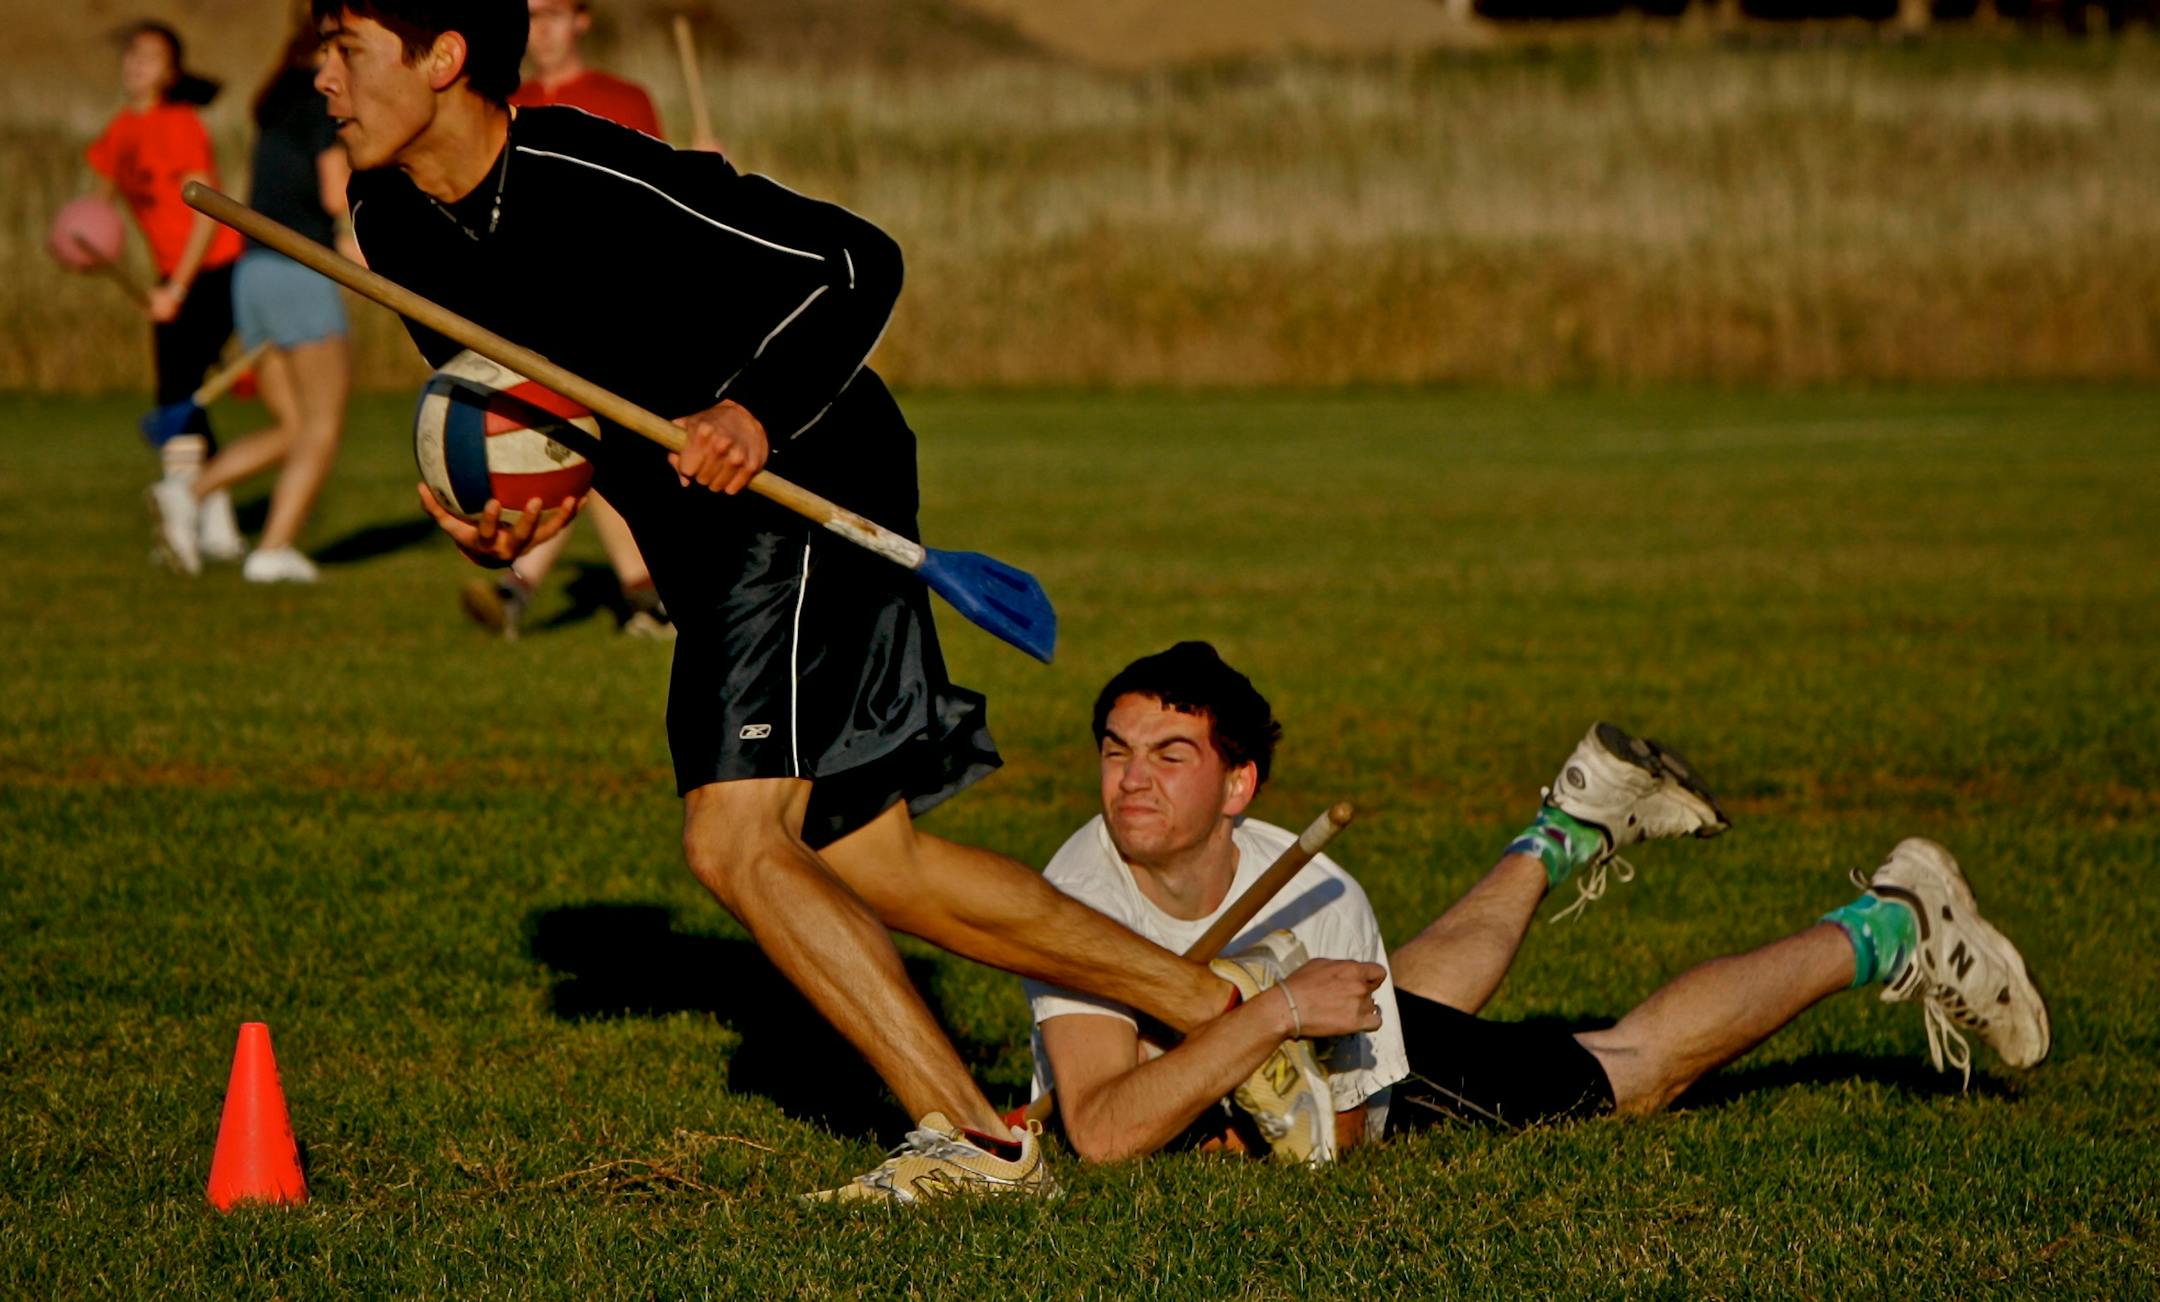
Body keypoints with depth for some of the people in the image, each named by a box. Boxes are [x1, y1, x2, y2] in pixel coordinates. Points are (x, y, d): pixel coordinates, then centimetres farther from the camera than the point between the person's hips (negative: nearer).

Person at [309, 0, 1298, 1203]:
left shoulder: (590, 179, -25)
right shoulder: (393, 225, -1)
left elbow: (854, 260, -18)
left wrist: (760, 411, -32)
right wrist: (494, 525, -6)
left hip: (810, 479, -9)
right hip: (709, 535, 9)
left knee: (733, 835, -18)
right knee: (866, 858, 8)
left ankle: (973, 1139, -9)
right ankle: (1221, 1008, 17)